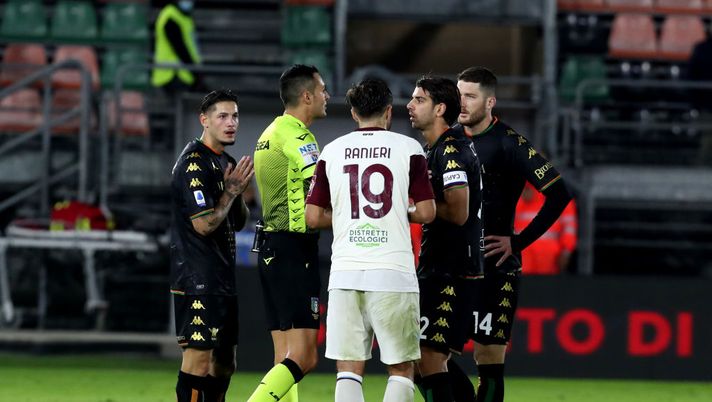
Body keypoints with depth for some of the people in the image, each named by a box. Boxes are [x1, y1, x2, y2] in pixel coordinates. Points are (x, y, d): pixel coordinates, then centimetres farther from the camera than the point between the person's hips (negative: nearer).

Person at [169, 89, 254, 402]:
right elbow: (204, 224, -19)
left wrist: (238, 190, 3)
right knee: (199, 358, -14)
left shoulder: (225, 162, 17)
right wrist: (232, 190, -9)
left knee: (224, 362, 13)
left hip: (222, 279, 10)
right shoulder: (194, 164, -13)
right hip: (198, 280, -10)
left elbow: (238, 223, 20)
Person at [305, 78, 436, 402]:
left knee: (349, 369, 3)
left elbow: (313, 217, 6)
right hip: (393, 272, -2)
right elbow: (426, 213, -2)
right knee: (401, 369, 6)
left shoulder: (332, 151, 7)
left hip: (345, 274, 2)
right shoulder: (408, 148, 1)